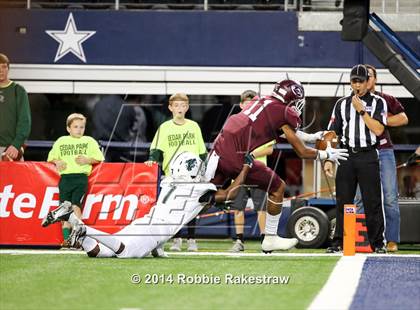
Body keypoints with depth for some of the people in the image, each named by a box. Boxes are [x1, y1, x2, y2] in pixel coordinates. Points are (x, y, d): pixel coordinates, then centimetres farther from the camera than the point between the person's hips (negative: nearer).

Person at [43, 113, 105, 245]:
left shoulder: (89, 141, 11)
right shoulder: (61, 141, 16)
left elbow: (99, 158, 8)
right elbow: (51, 157, 20)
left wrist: (87, 160, -9)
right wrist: (57, 161, -1)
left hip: (81, 177, -3)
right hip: (65, 178, 3)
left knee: (75, 205, -17)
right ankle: (66, 239, 0)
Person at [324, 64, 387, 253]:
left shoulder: (378, 102, 6)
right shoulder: (342, 104, 14)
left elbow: (378, 130, -9)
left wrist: (361, 110, -10)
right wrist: (328, 159, 2)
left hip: (368, 156, -2)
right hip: (346, 156, 2)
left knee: (372, 201, -4)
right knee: (343, 201, 2)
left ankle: (377, 243, 1)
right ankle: (339, 243, 6)